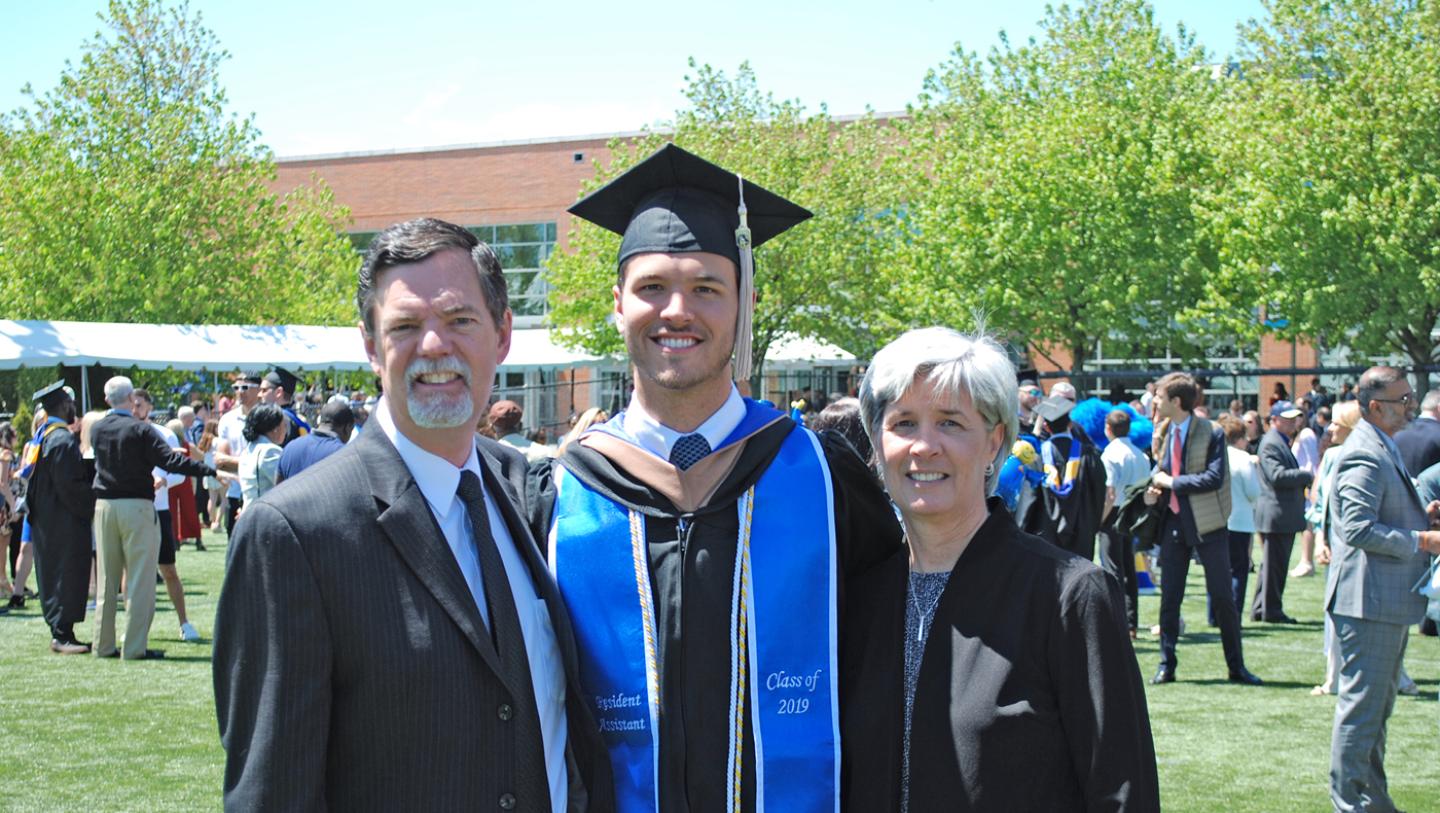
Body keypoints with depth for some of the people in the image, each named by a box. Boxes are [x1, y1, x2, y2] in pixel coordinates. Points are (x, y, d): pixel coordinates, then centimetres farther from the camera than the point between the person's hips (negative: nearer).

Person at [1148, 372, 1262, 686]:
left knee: (1222, 597, 3)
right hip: (1173, 521, 5)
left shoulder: (1211, 433, -12)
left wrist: (1171, 482, -18)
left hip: (1207, 524, -5)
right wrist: (1154, 490, -1)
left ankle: (1236, 667, 13)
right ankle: (1166, 665, 16)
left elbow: (1214, 478, -21)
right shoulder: (1164, 432, 7)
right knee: (1169, 597, 7)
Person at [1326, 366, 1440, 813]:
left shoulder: (1384, 450, 16)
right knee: (1362, 704, -4)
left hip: (1390, 601, 11)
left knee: (1378, 703, 18)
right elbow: (1359, 528, -26)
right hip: (1368, 600, -11)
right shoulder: (1364, 456, -18)